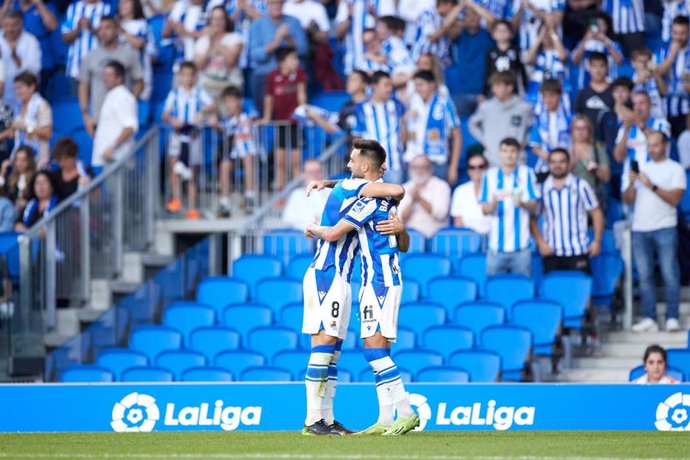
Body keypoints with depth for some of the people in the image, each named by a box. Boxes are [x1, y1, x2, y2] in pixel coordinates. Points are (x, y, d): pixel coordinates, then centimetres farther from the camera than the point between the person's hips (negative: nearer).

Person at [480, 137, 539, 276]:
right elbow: (485, 210, 2)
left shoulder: (526, 174, 3)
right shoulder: (490, 175, 4)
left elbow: (533, 206, 1)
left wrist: (522, 203, -22)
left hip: (520, 244, -1)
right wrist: (493, 203, -21)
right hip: (497, 244, 1)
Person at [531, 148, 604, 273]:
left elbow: (596, 213, 6)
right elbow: (532, 218, 7)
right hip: (552, 253, 1)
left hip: (578, 252, -1)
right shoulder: (541, 189, 5)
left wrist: (597, 241, -3)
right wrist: (540, 242, -5)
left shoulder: (581, 186, 4)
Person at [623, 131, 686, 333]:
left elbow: (675, 198, -9)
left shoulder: (675, 169, 4)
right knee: (645, 276, 1)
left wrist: (652, 186, -17)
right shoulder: (640, 168, 16)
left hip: (665, 228, -4)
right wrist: (631, 183, -7)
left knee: (670, 274, -7)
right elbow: (627, 199, 12)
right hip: (640, 229, 4)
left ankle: (672, 318, -6)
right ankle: (649, 318, 2)